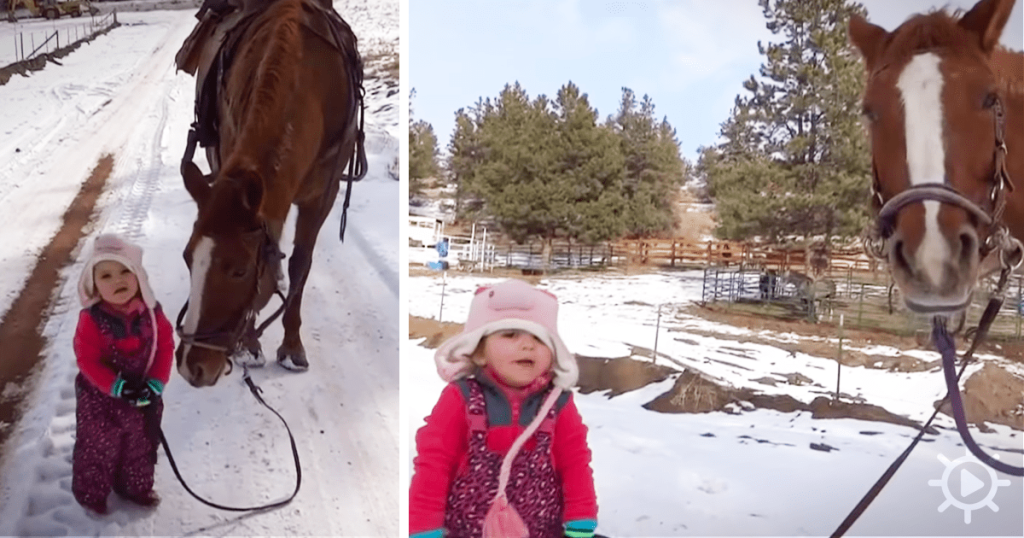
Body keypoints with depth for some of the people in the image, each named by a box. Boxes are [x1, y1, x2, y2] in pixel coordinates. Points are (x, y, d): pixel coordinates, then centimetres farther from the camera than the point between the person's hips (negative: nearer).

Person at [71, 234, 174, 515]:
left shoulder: (151, 312, -12)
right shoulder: (91, 319, -22)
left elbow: (165, 347, -8)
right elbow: (87, 360, -20)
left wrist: (156, 383, -18)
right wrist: (116, 386, -28)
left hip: (144, 397, 4)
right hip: (100, 399, -3)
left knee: (142, 447, 22)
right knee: (97, 448, 16)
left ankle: (135, 486, 45)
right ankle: (91, 493, 39)